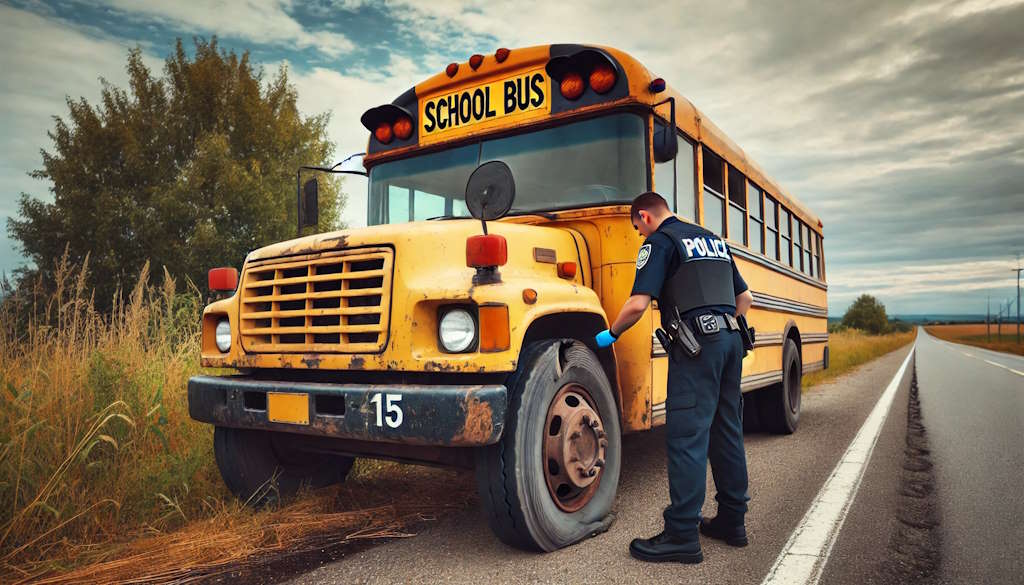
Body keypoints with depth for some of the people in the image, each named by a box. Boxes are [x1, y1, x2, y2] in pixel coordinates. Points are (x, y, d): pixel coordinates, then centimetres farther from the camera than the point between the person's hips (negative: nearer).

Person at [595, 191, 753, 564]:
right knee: (726, 430, 15)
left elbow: (638, 304, -14)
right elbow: (744, 299, 23)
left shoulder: (660, 242, -3)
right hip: (730, 339, 9)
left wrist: (611, 334, 1)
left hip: (696, 343, -8)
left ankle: (682, 534, -5)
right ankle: (732, 520, 24)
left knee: (686, 435, -7)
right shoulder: (713, 240, 21)